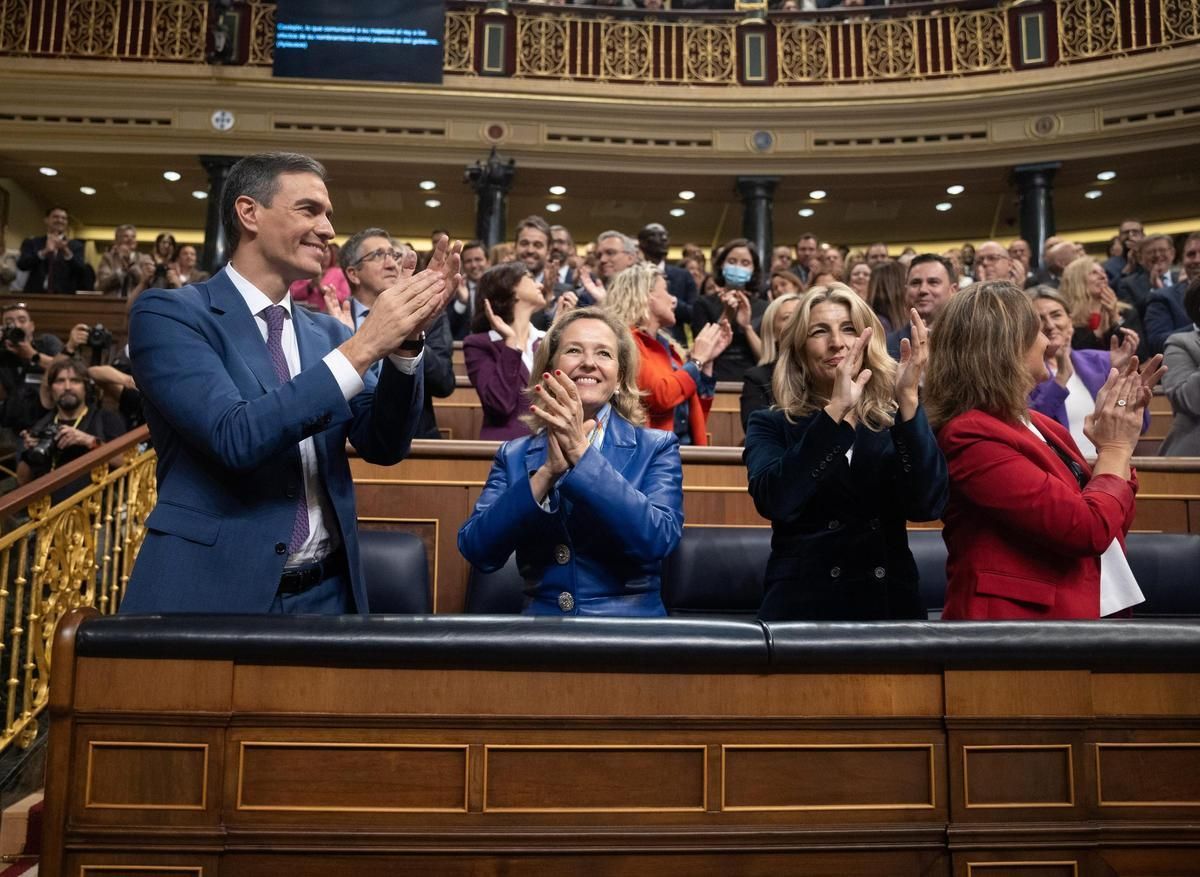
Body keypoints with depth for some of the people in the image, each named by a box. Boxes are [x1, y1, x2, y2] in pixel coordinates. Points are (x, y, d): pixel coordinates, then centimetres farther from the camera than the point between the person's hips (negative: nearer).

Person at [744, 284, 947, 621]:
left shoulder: (895, 423, 3)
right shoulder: (771, 425, -1)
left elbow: (926, 504, -15)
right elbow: (774, 501, -20)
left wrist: (909, 399, -24)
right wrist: (835, 409, -27)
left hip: (890, 605, 2)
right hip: (803, 606, -1)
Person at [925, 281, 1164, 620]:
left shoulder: (1038, 425, 7)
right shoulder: (971, 437, -19)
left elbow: (1111, 523, 14)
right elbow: (1089, 528, -23)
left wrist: (1117, 440, 5)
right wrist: (1115, 449, -8)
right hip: (1021, 612, -8)